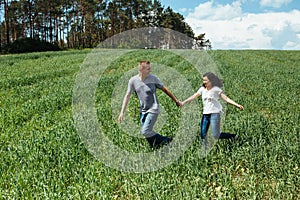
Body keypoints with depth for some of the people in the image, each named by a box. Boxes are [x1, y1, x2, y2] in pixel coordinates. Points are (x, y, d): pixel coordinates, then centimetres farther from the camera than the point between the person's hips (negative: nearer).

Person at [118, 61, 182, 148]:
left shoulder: (153, 78, -8)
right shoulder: (133, 80, -3)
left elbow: (165, 89, 3)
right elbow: (127, 96, 4)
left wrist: (176, 101, 8)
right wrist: (122, 112, 1)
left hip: (153, 110, -4)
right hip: (143, 111, 4)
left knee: (145, 131, -14)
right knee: (147, 134, 7)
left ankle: (166, 141, 2)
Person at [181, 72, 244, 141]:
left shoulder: (216, 89, -5)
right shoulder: (202, 89, 9)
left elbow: (226, 98, -7)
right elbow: (194, 96, 8)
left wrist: (237, 105, -17)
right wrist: (183, 102, 1)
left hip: (215, 113, -5)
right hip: (205, 114, 6)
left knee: (216, 136, -9)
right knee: (202, 135, 2)